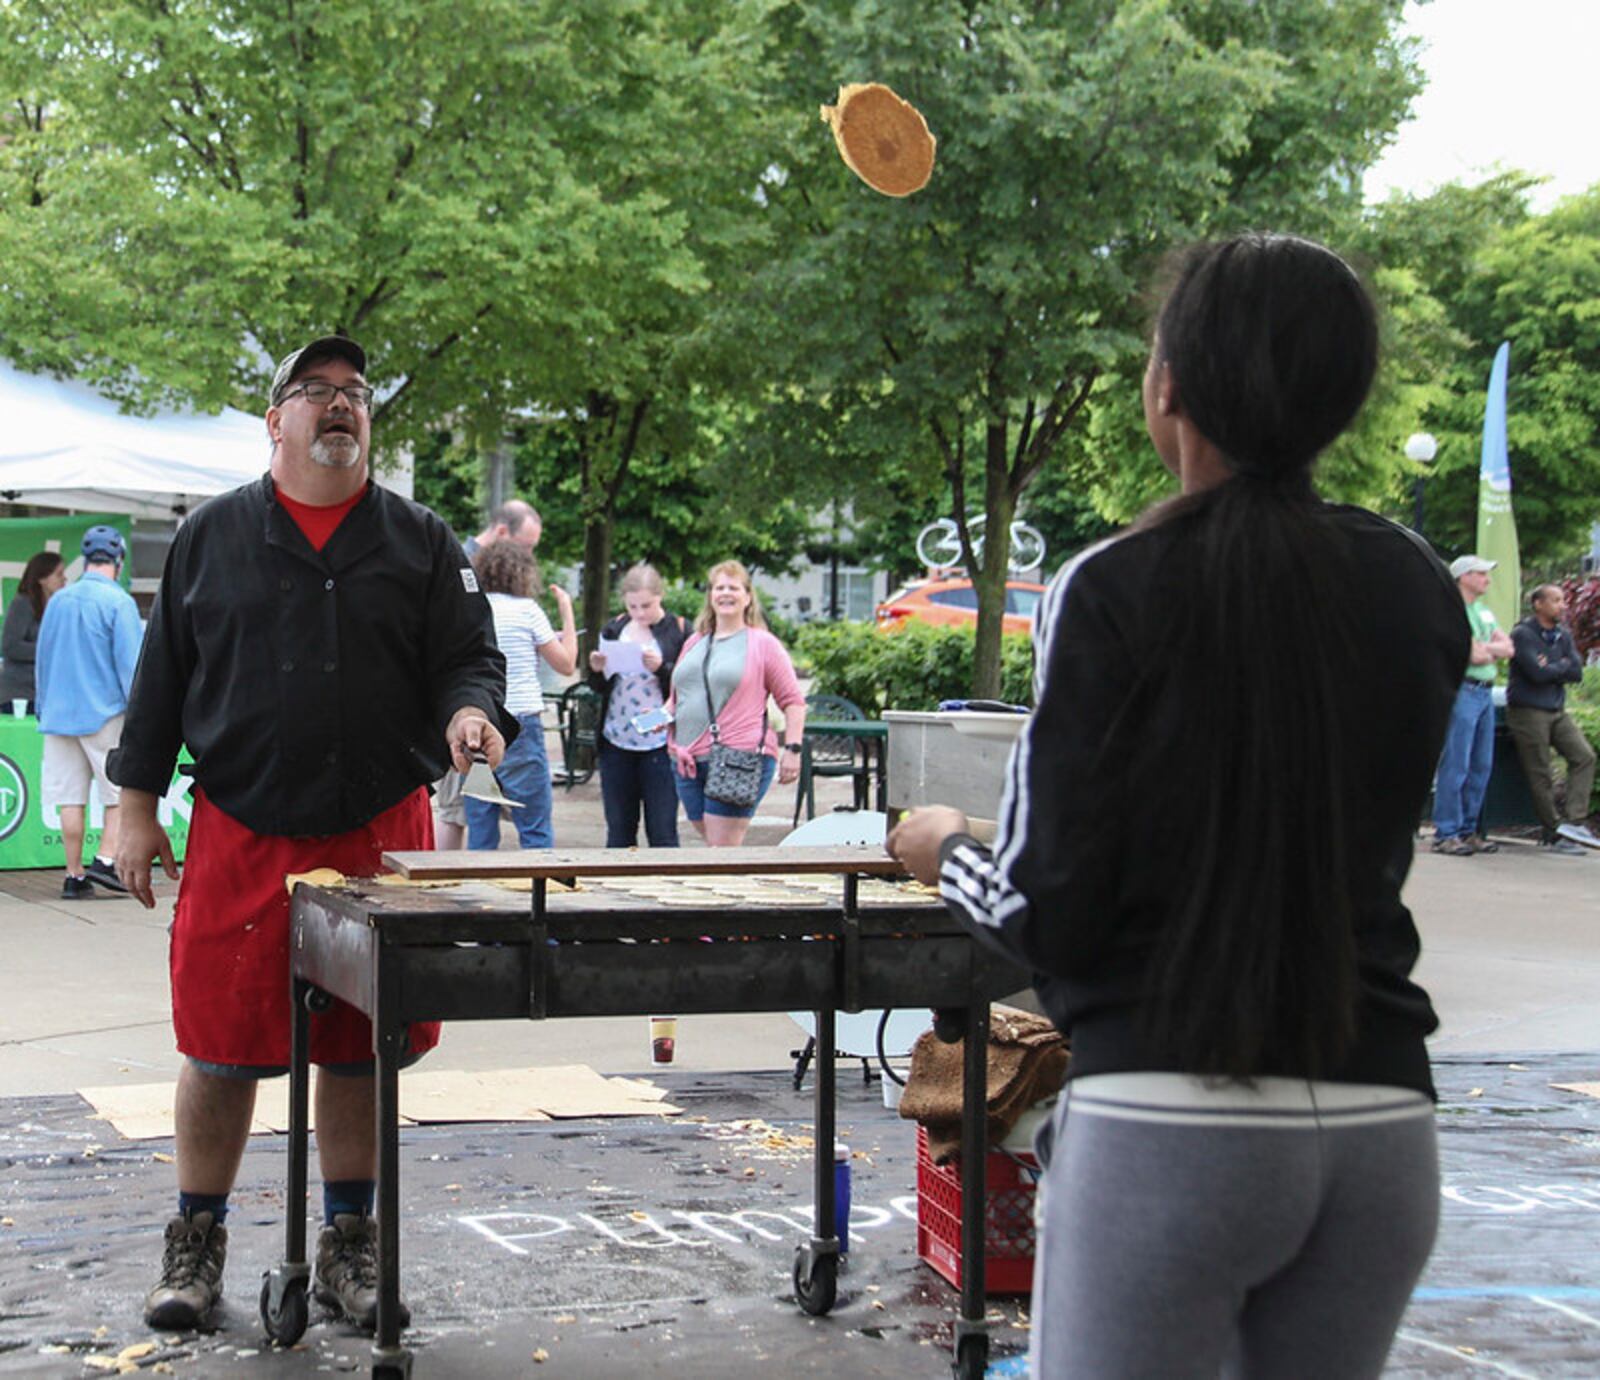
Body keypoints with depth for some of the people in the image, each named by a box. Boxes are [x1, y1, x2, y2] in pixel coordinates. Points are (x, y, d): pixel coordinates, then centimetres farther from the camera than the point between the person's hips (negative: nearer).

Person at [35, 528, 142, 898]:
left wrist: (44, 709, 24)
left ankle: (74, 875, 7)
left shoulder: (57, 601, 9)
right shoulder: (118, 602, -9)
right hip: (106, 713, -5)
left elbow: (42, 659, 16)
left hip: (59, 712, 5)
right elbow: (129, 664, -12)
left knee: (70, 798, 6)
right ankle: (106, 860, -6)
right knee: (122, 792, 4)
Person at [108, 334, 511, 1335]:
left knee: (359, 1050, 7)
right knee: (222, 1048, 2)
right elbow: (164, 673, 9)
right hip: (239, 835, -1)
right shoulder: (213, 536, 9)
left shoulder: (420, 541, 10)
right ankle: (197, 1243, 19)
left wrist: (468, 710, -17)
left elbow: (467, 654, 6)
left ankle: (350, 1244, 21)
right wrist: (138, 805, 5)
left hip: (379, 835, 1)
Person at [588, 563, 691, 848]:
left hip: (660, 743, -4)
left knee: (662, 832, -3)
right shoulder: (614, 629, 10)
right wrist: (596, 671, -6)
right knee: (619, 830, 9)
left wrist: (662, 669, -21)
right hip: (616, 741, 4)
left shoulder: (679, 630, -2)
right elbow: (599, 688, 15)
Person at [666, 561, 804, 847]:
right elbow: (677, 696, 28)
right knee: (710, 843, 8)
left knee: (722, 852, -11)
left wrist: (792, 749, -10)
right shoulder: (694, 643, 18)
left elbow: (793, 702, -1)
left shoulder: (763, 643, 1)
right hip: (689, 760, 6)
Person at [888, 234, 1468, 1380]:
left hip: (1166, 1122, -5)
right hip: (1383, 1124, 5)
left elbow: (1047, 914, -10)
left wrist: (942, 850, 12)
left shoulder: (1113, 592, -10)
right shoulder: (1421, 590, 3)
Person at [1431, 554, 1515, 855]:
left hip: (1485, 692, 9)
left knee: (1481, 766, 9)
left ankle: (1469, 830, 16)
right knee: (1455, 765, -9)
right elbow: (1474, 655, -18)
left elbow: (1507, 647, 10)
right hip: (1462, 691, -9)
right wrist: (1493, 651, 1)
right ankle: (1446, 834, -7)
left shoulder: (1484, 612, 19)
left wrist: (1484, 649, -7)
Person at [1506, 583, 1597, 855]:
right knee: (1540, 776, -3)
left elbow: (1577, 672, 2)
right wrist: (1563, 667, -5)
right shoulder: (1522, 634, -9)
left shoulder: (1563, 636, 13)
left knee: (1584, 756, -9)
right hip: (1528, 711, -7)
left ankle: (1574, 822, -12)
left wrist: (1551, 669, -11)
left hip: (1557, 711, 7)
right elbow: (1537, 673, -20)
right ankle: (1553, 834, 3)